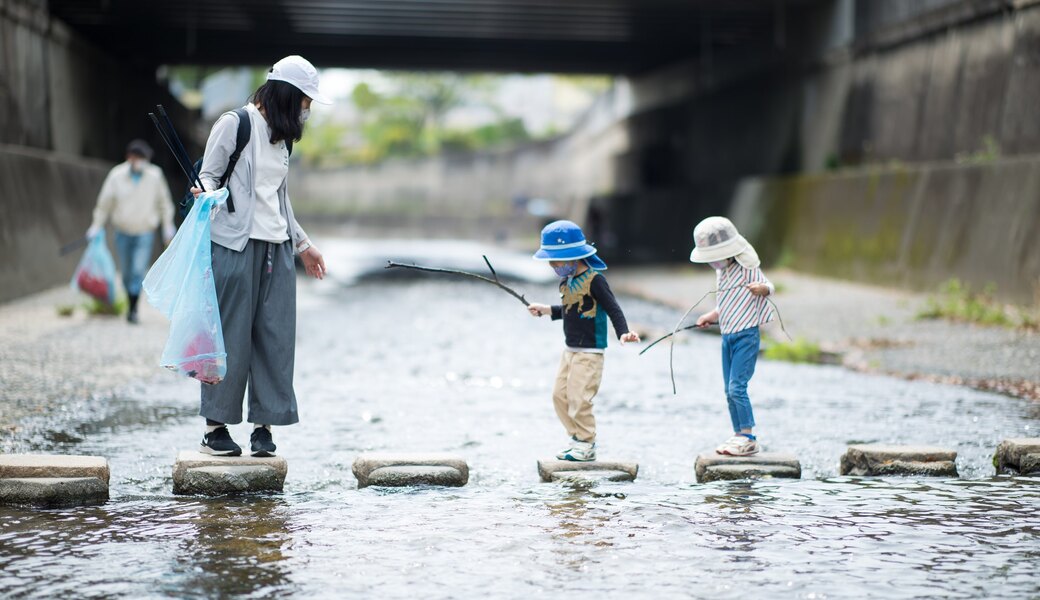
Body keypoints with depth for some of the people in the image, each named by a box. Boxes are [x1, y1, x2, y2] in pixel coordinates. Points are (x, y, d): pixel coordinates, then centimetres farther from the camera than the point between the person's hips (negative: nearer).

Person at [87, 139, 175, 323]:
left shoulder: (155, 176, -7)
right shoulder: (116, 175, -6)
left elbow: (164, 202, 7)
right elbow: (104, 202, 5)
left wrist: (168, 226, 10)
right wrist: (97, 226, 8)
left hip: (145, 234, -2)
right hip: (123, 232, 2)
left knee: (139, 270, -13)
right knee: (126, 272, 9)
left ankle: (133, 309, -11)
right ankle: (131, 304, 26)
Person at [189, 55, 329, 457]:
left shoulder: (280, 135, 19)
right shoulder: (235, 124, -4)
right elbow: (208, 175, -3)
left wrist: (303, 244, 29)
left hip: (276, 249, 7)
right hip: (235, 244, -7)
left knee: (275, 337, 2)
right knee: (231, 336, -5)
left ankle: (264, 425, 7)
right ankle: (215, 427, 3)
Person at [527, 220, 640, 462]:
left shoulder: (594, 279, -16)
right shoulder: (567, 281, 10)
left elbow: (612, 308, -18)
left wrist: (623, 332, -31)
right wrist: (547, 310, 24)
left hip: (589, 351, -9)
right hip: (570, 349, 9)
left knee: (578, 397, -10)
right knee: (560, 394, 9)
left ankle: (586, 445, 2)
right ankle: (577, 438, 20)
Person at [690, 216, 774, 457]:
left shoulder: (747, 268, -10)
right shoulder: (721, 272, 13)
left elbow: (769, 286, -15)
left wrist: (761, 288, -36)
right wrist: (710, 317, 12)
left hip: (746, 335, -8)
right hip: (727, 336, 8)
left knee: (737, 386, -15)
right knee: (729, 391, 9)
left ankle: (748, 437, -10)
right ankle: (739, 436, 16)